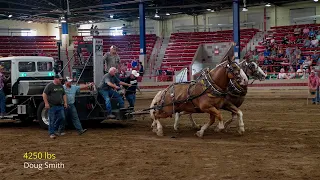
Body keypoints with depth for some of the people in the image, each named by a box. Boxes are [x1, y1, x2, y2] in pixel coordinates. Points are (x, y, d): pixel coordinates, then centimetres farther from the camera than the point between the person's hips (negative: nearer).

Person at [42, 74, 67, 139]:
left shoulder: (61, 86, 14)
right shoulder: (50, 86, -8)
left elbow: (64, 94, 22)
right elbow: (44, 94, -11)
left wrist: (65, 102, 13)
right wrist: (46, 103, -16)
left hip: (60, 106, 7)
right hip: (52, 106, -7)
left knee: (61, 117, 4)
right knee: (52, 120, -2)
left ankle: (54, 128, 24)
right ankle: (52, 133, 6)